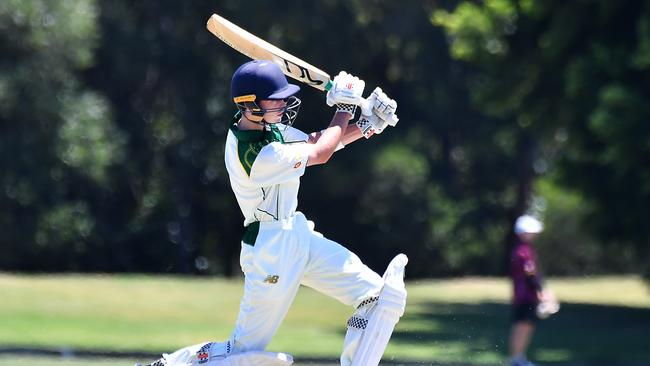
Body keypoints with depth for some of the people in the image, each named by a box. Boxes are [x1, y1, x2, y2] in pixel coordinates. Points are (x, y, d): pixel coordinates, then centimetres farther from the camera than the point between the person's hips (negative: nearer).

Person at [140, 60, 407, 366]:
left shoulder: (265, 125, 2)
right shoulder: (254, 154, -26)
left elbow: (316, 143, 13)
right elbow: (320, 154, -17)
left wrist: (364, 126, 0)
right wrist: (344, 109, -5)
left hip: (299, 236, 10)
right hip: (271, 251, -10)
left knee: (381, 296, 1)